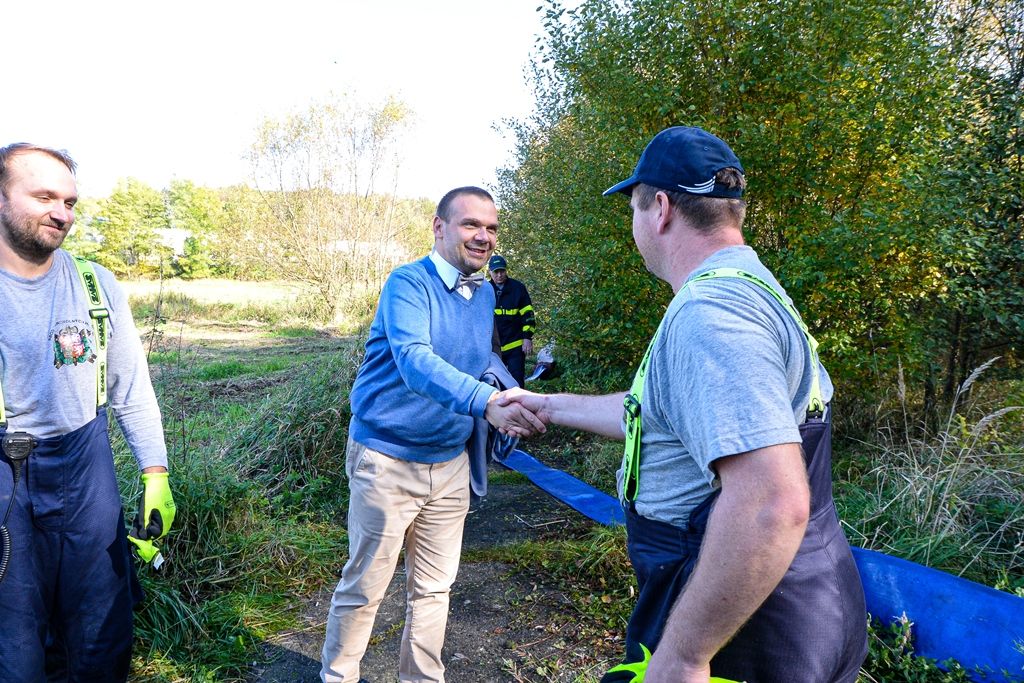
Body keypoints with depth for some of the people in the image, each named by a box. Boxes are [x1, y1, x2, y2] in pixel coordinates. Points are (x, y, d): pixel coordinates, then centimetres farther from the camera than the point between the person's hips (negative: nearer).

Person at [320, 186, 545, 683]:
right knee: (363, 587, 8)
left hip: (450, 463, 6)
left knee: (433, 588, 16)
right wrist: (488, 403, -47)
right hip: (388, 459, -6)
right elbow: (414, 361, -34)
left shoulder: (486, 294, 6)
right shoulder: (409, 283, -16)